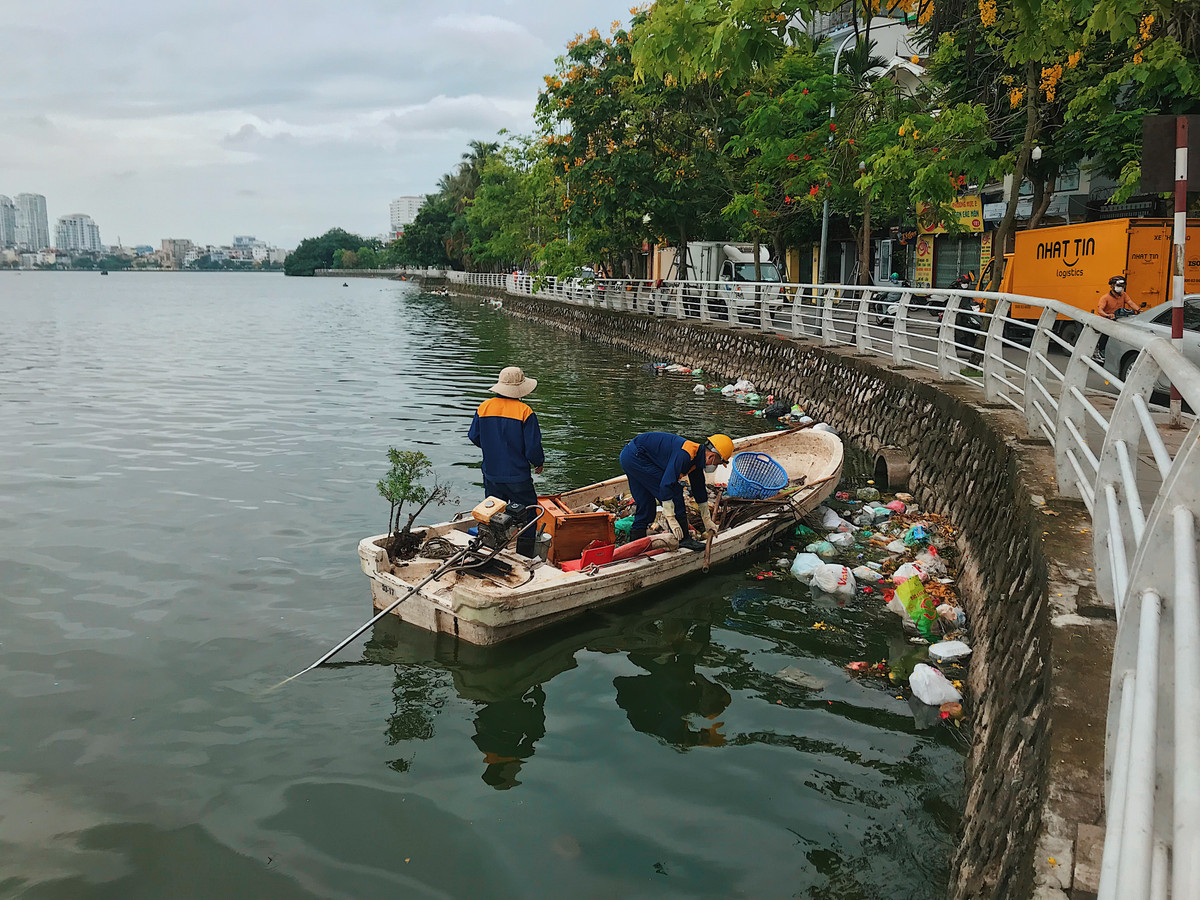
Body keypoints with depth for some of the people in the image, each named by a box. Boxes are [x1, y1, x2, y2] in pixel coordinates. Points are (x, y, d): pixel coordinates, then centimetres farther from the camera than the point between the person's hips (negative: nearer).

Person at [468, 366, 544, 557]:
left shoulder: (484, 407, -3)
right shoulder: (525, 412, -16)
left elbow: (474, 437, 8)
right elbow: (533, 447, -16)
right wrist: (539, 463, 5)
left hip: (491, 475, 5)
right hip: (518, 476, -4)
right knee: (527, 516, 10)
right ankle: (524, 560, 13)